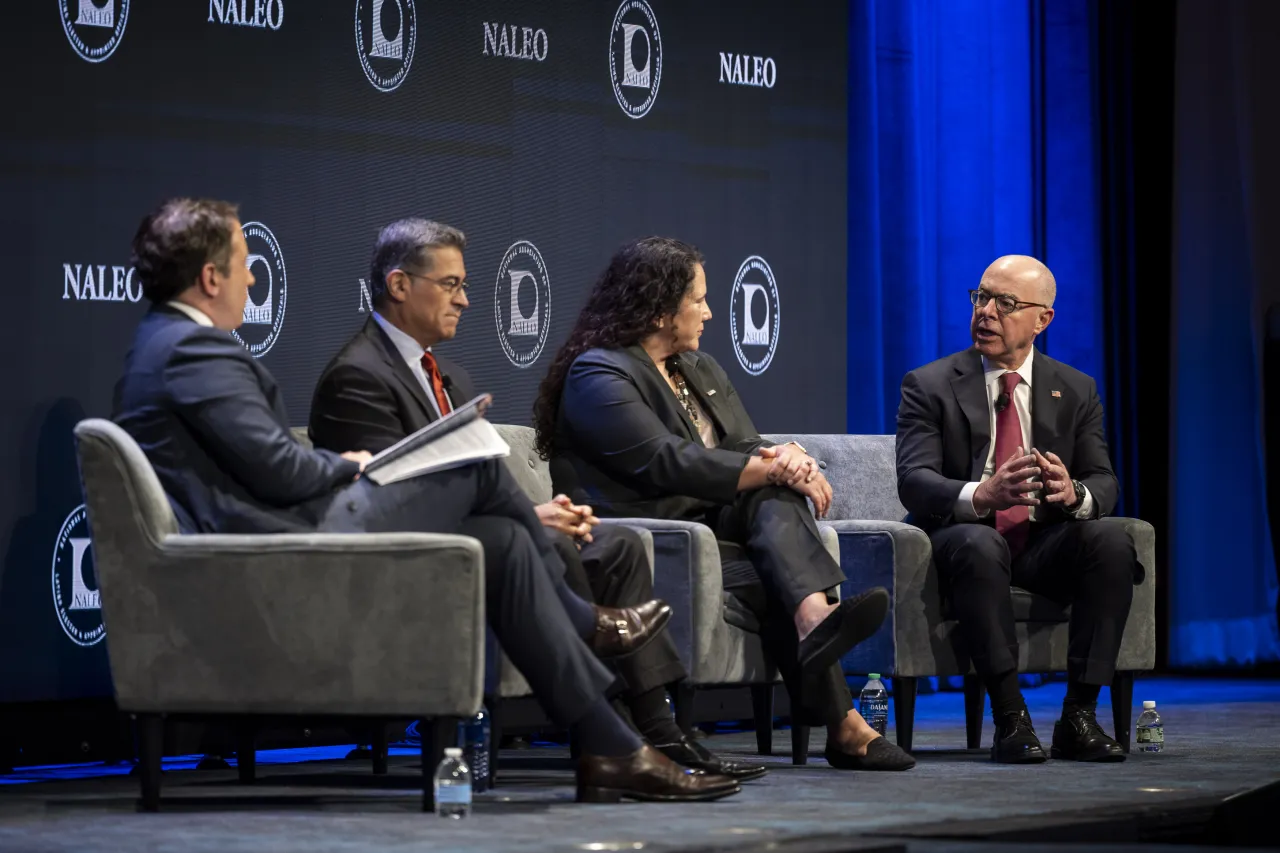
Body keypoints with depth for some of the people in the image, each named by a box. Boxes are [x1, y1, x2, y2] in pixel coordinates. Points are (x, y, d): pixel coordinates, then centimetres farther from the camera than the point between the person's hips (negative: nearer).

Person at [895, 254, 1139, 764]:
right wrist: (981, 496, -36)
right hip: (963, 539, -3)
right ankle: (1010, 719, -33)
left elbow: (1104, 483, 2)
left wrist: (1074, 493, -26)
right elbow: (914, 481, -13)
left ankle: (1079, 717, -24)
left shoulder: (1075, 391, 10)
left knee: (1110, 538, -28)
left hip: (1044, 546, 3)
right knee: (979, 544, -38)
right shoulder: (929, 387, 0)